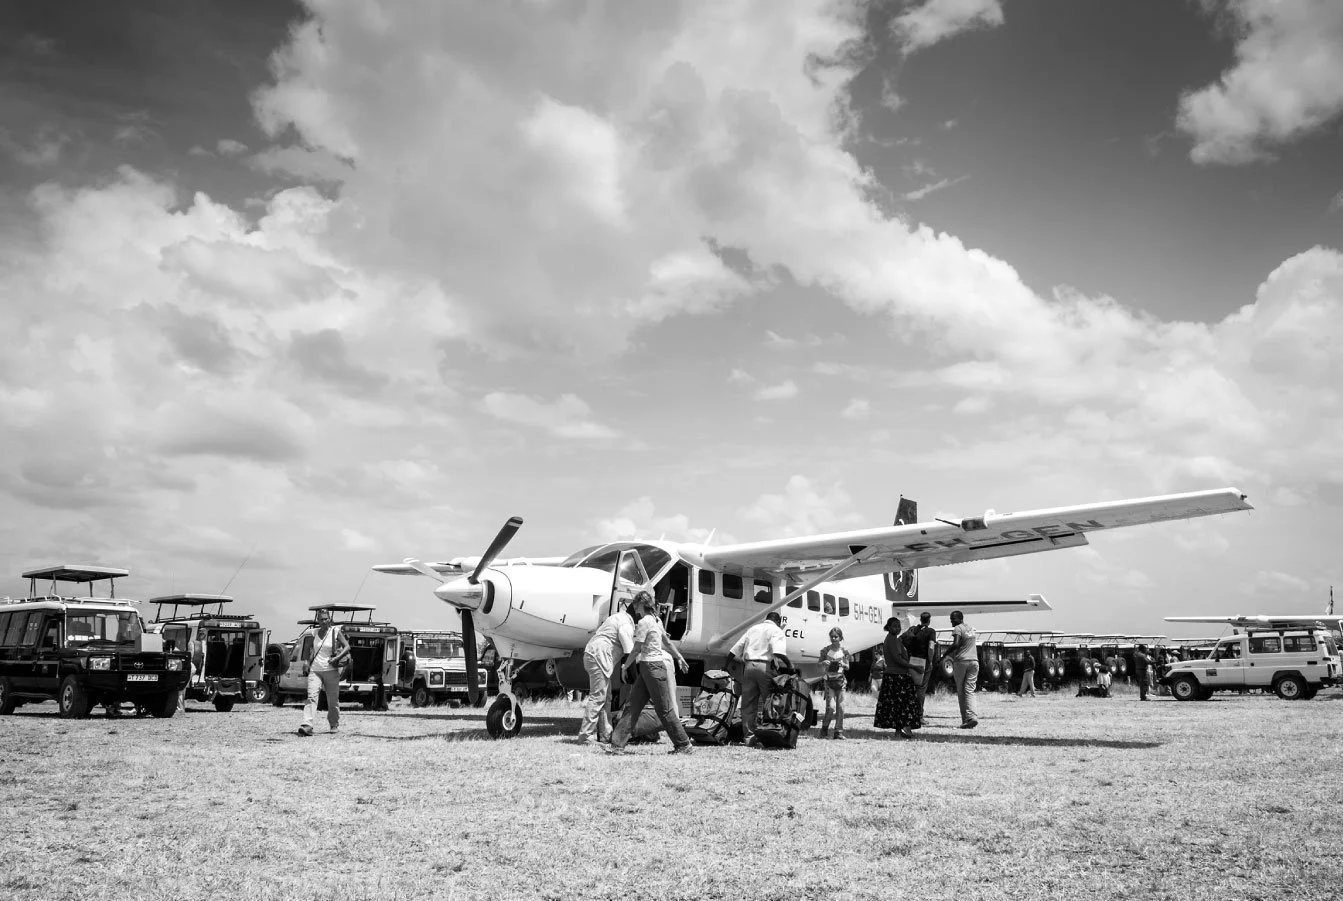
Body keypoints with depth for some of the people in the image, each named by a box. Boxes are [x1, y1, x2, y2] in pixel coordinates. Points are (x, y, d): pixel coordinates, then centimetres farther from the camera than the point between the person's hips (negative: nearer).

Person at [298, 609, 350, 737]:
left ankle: (334, 725, 26)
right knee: (311, 697, -15)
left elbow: (347, 647, -4)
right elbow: (308, 648, 22)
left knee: (333, 700, 7)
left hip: (331, 670, -2)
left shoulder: (336, 631, -2)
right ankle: (307, 725, -24)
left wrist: (336, 658, -16)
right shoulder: (314, 632, 8)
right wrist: (306, 661, 7)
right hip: (314, 670, 2)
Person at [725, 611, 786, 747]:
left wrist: (729, 663, 25)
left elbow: (735, 650, 18)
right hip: (765, 666, -5)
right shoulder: (776, 631, 6)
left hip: (749, 665, 5)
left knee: (748, 703, 6)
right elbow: (779, 652, -14)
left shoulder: (753, 629, 23)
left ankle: (748, 736, 6)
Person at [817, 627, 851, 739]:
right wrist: (824, 664, -18)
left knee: (840, 707, 0)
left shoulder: (844, 651, 5)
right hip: (829, 680, -2)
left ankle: (839, 731, 9)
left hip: (840, 680, 2)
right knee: (831, 706, -12)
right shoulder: (825, 650, 1)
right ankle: (824, 728, 7)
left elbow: (847, 667, 5)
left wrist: (842, 665, -15)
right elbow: (821, 669, 4)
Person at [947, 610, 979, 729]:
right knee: (970, 690, 0)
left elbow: (956, 644, -19)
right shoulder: (971, 629, 19)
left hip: (961, 661, -6)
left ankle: (965, 719, 0)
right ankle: (971, 716, -19)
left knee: (961, 692, 4)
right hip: (974, 661, 6)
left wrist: (945, 654, -9)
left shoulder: (958, 628, -5)